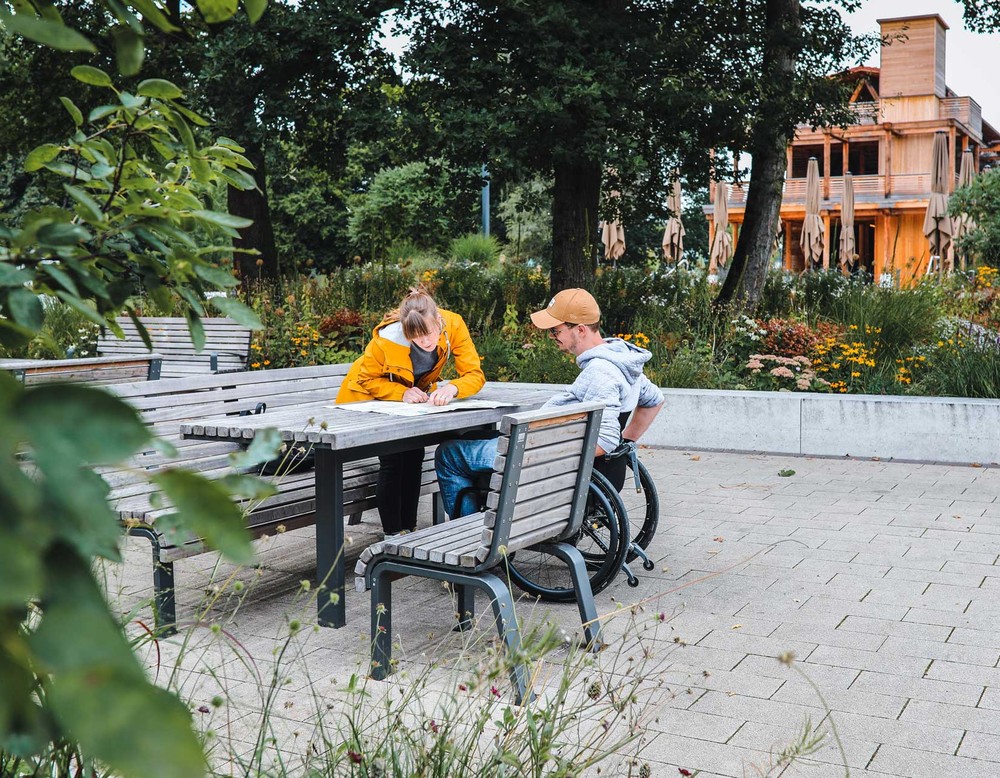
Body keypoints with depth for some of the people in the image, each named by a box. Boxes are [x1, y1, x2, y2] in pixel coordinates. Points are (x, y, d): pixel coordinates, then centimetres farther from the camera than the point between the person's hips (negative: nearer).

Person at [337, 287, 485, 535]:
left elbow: (475, 375, -26)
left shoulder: (454, 325, -28)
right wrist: (401, 393, -38)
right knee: (392, 460, -15)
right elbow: (367, 380, -21)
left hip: (414, 396, 4)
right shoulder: (387, 338, -36)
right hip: (370, 396, -4)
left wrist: (452, 388, -47)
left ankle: (409, 529, 11)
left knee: (414, 456, -4)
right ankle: (393, 535, -4)